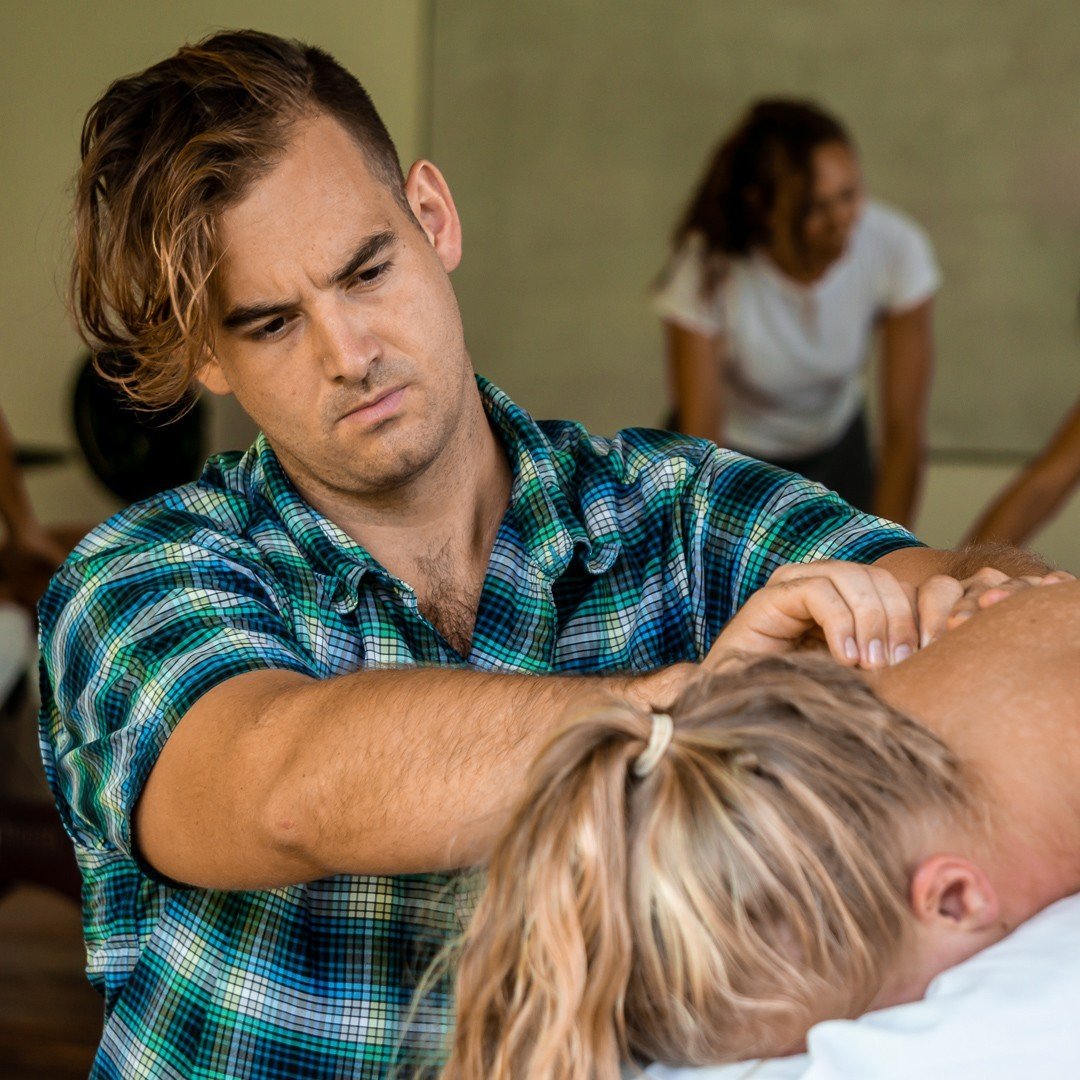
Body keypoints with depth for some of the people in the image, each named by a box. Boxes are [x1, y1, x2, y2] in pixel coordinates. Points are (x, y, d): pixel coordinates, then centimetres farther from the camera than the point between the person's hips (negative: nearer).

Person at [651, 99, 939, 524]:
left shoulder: (896, 248, -27)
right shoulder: (706, 270, -32)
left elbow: (904, 431, -21)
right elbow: (702, 446, -27)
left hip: (833, 444, 2)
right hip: (734, 445, -2)